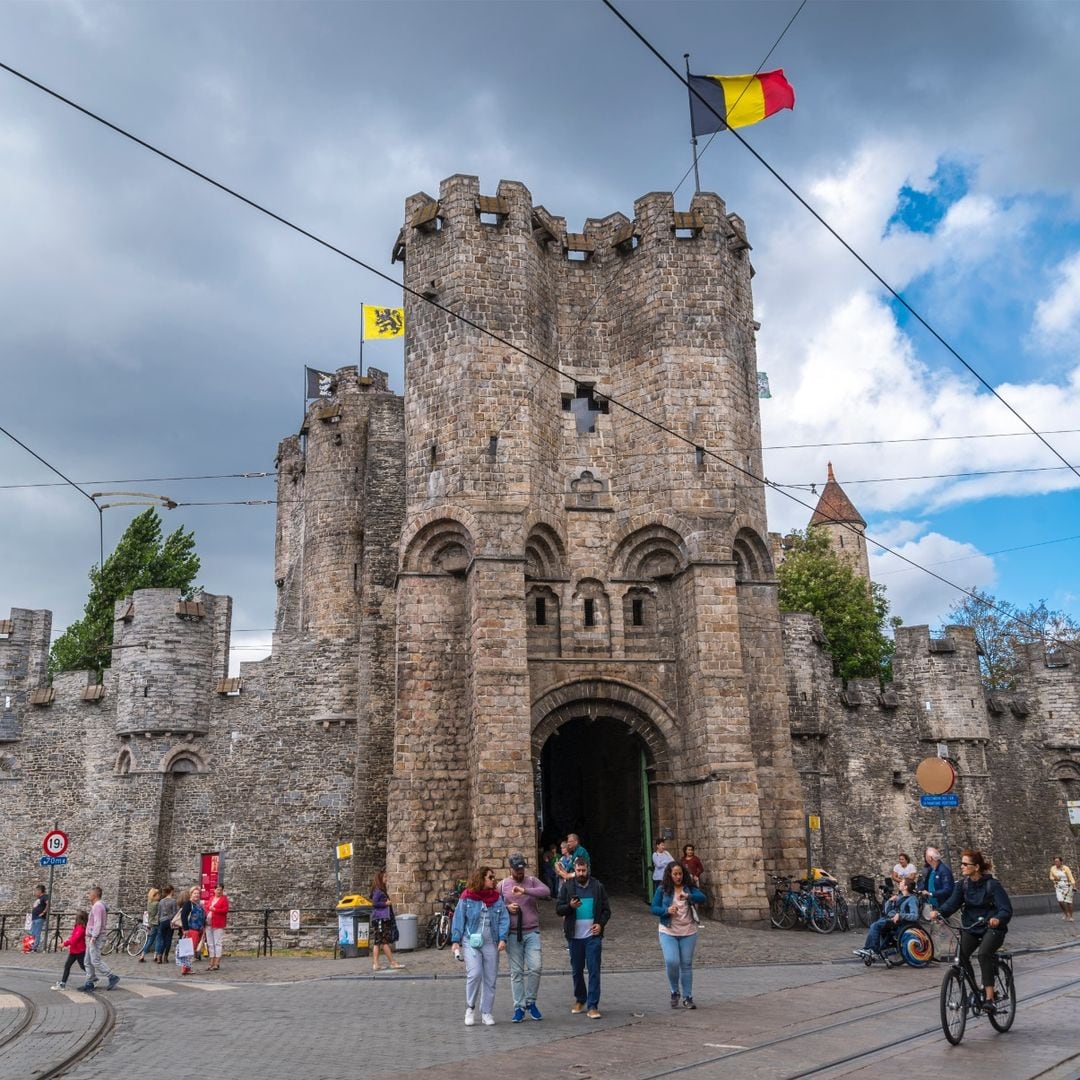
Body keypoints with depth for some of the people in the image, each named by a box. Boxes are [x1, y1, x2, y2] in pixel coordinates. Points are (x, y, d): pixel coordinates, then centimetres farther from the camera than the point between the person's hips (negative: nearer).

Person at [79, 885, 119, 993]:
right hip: (91, 937, 11)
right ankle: (89, 983, 14)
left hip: (95, 938, -11)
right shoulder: (95, 906, 20)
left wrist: (93, 937, -25)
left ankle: (112, 977, -6)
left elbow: (98, 923, -22)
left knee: (96, 961, -11)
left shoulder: (98, 906, -14)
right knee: (88, 962, 11)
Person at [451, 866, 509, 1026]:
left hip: (491, 943, 3)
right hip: (471, 941, -3)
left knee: (490, 978, 6)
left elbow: (504, 919, 1)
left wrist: (502, 938, -11)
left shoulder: (497, 897, 4)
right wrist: (455, 940, -3)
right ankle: (470, 1008, 5)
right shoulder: (467, 897, -3)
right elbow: (459, 919, 0)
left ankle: (487, 1013, 18)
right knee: (474, 974, -16)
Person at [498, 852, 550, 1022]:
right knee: (516, 972, 3)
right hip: (512, 934, 0)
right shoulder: (502, 885, 6)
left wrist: (524, 890, -26)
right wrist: (507, 908, -10)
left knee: (536, 967, -9)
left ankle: (530, 1002, 10)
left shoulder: (531, 881, 4)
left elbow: (546, 892, -15)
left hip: (532, 932, 0)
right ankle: (519, 1008, 11)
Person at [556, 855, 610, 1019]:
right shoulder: (567, 887, 2)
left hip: (593, 935, -1)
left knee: (594, 970, -3)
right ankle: (580, 1000, 31)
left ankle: (593, 1006, 2)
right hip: (575, 936, 1)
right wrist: (570, 906, -18)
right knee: (577, 970, 12)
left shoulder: (598, 887, 3)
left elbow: (606, 910, 8)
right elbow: (558, 909, 1)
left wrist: (601, 923, -9)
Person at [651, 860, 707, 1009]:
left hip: (688, 932, 1)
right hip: (668, 932, -1)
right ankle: (674, 992, 9)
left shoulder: (689, 887, 2)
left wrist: (688, 896, -32)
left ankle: (687, 998, 18)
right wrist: (667, 910, -20)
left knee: (686, 965, 6)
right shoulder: (662, 889, -1)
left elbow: (702, 898, -14)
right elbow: (654, 908, -1)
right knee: (671, 962, -15)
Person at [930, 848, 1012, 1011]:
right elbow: (953, 902, -11)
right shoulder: (963, 884, 0)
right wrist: (939, 912, -31)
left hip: (992, 927, -5)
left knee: (983, 953, -29)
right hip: (970, 927, 5)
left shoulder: (992, 884, -14)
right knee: (961, 955, -17)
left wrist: (998, 919, -43)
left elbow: (1006, 909, -21)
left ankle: (989, 997, -25)